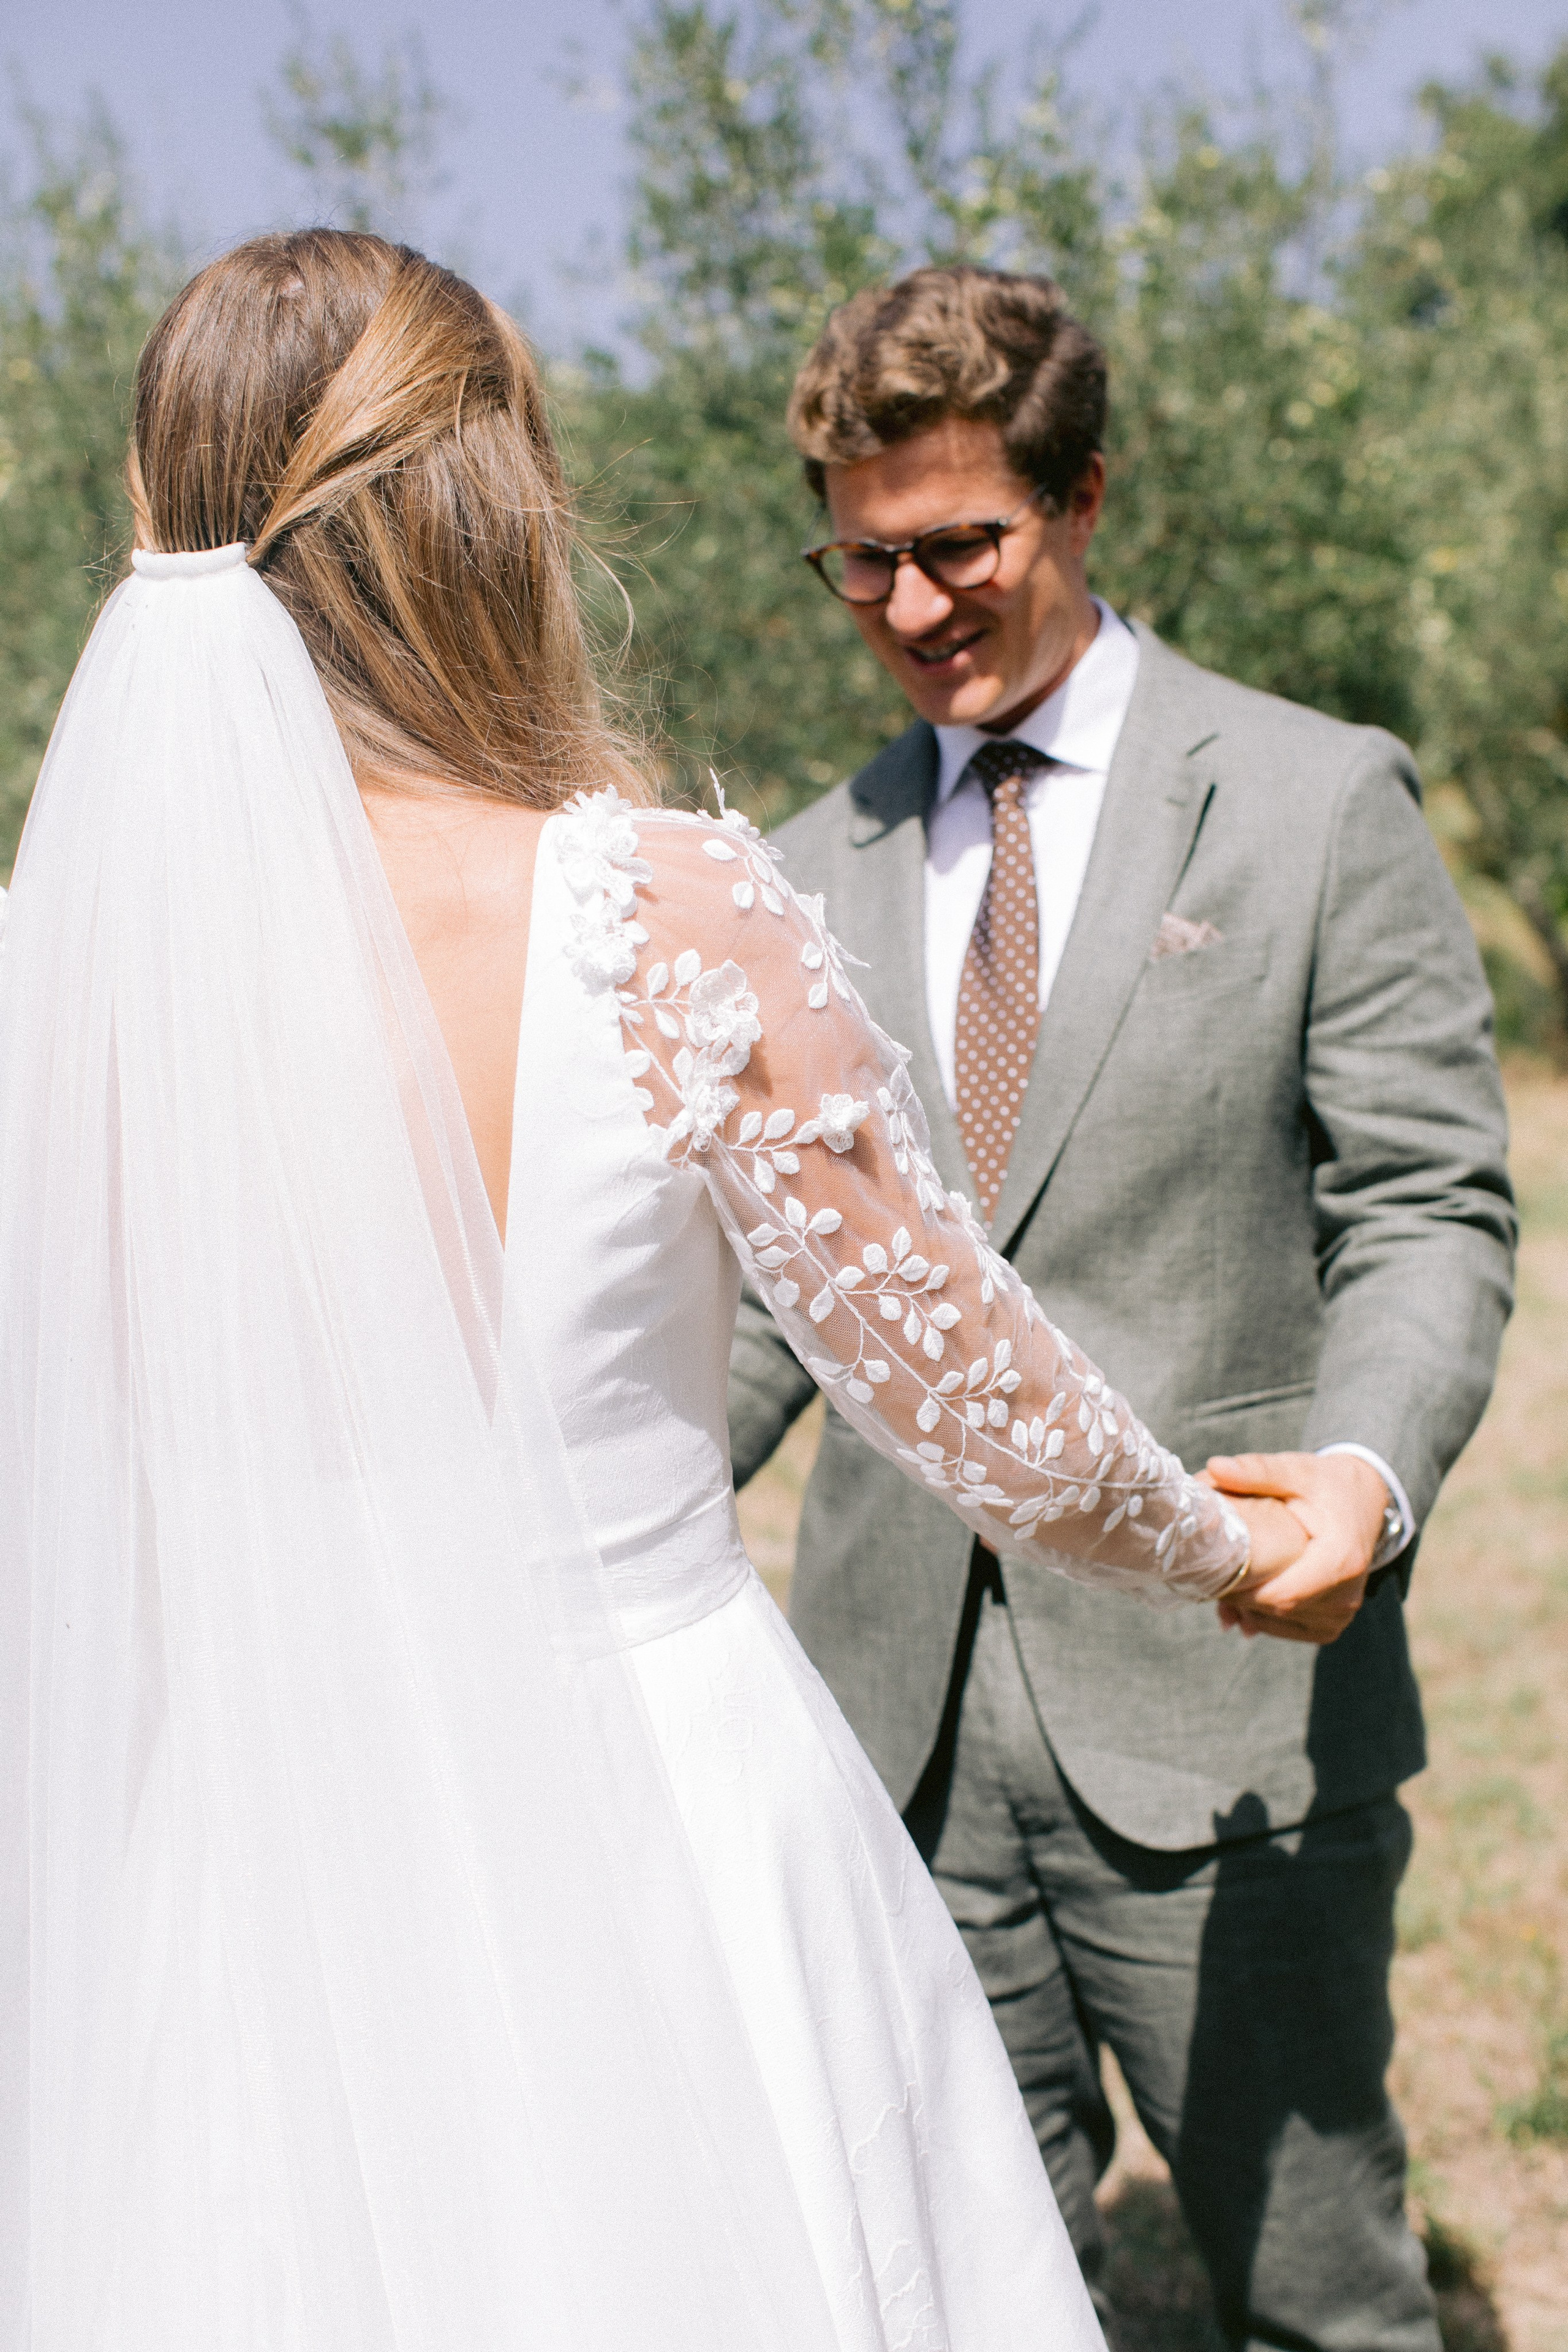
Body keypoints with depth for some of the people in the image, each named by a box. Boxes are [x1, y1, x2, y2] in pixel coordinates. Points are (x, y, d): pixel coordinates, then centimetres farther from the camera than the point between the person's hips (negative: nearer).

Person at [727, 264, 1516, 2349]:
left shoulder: (1318, 801, 0)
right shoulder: (818, 873, 12)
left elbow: (1428, 1209, -4)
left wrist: (1372, 1469, -24)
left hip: (1217, 1713, -3)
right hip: (900, 1725, 4)